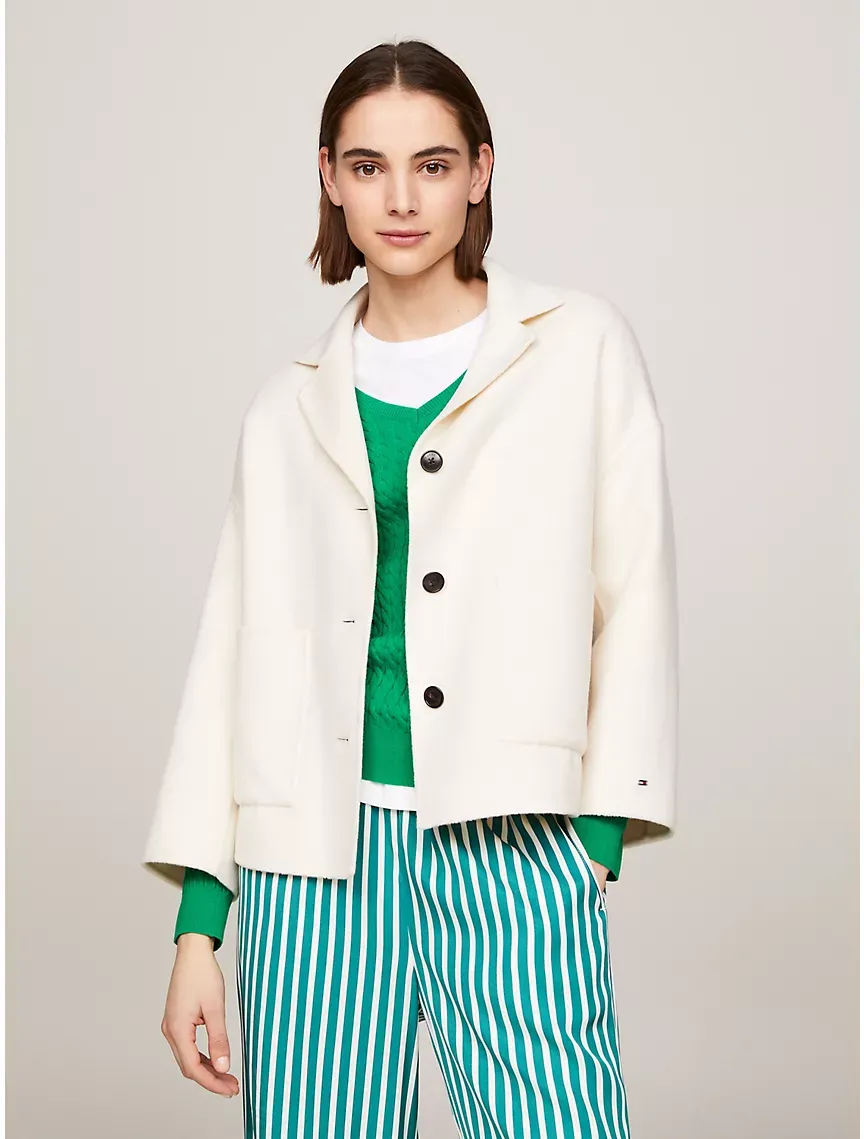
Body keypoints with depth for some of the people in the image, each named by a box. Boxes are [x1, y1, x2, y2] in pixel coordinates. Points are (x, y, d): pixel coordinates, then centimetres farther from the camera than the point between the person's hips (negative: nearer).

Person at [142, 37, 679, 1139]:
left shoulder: (581, 347, 6)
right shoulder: (291, 406, 12)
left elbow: (635, 597, 4)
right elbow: (235, 648, 10)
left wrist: (603, 828, -5)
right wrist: (198, 925, 6)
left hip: (512, 850, -2)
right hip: (315, 857, 2)